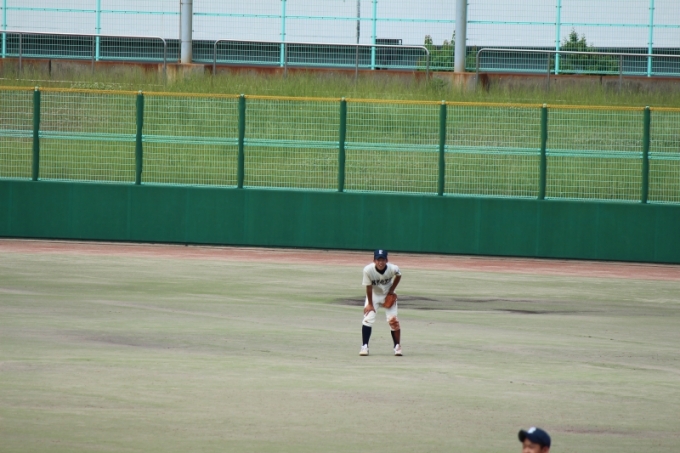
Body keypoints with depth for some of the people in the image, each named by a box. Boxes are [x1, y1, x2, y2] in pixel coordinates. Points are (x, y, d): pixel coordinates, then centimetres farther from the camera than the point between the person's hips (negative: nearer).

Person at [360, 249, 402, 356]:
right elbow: (369, 287, -20)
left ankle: (397, 346, 10)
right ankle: (364, 346, -4)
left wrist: (392, 290, -9)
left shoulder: (393, 269, -28)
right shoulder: (368, 270, -31)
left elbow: (398, 276, -3)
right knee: (368, 318, -13)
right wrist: (370, 304, -14)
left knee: (393, 320, -5)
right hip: (374, 295, -1)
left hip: (388, 295, 1)